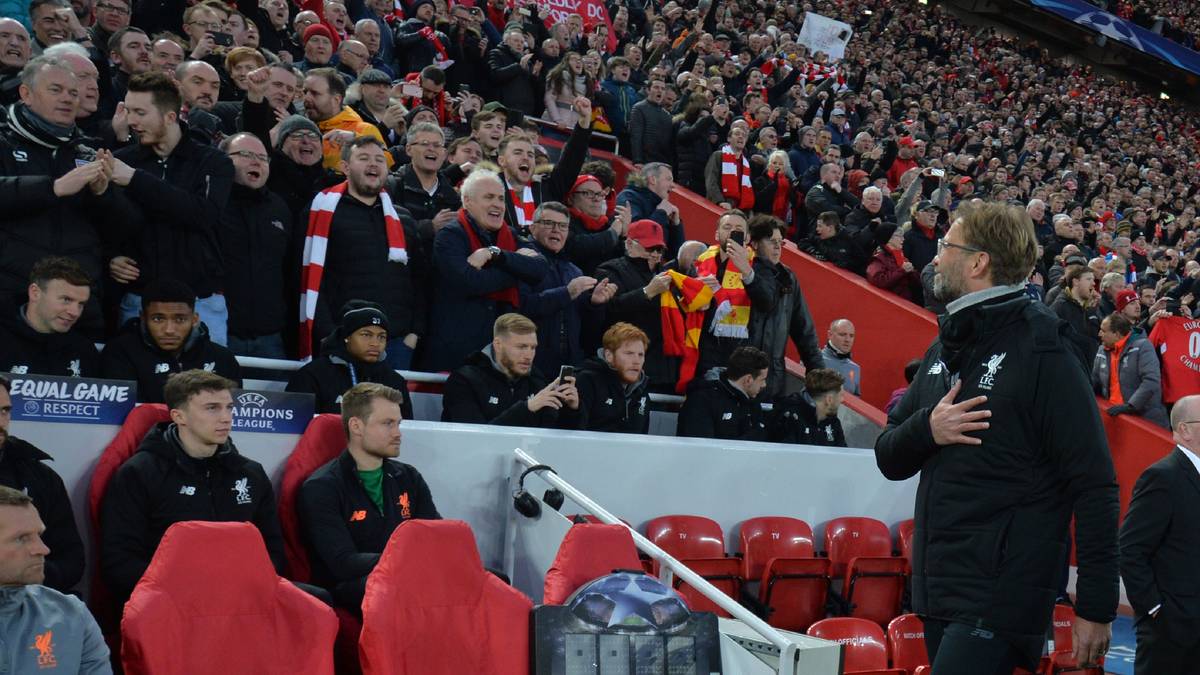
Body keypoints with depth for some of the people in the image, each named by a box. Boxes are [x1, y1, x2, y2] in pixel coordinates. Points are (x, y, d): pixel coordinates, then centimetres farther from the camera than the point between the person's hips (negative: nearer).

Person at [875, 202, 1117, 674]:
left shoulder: (1043, 350, -10)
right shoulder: (946, 348, 14)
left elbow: (1094, 486, -12)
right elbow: (889, 458, 16)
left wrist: (1096, 607, -15)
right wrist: (926, 430, -7)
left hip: (1000, 600, -8)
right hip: (938, 591, 8)